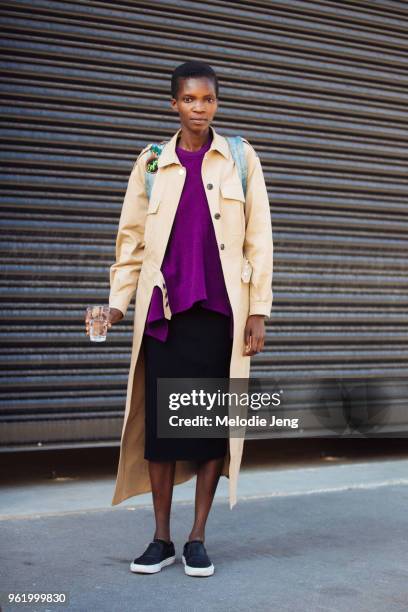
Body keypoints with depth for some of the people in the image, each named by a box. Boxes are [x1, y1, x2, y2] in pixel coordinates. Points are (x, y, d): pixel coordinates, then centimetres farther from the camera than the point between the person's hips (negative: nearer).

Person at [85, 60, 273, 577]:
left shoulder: (240, 159, 7)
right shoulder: (152, 163, 10)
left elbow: (258, 238, 4)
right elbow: (132, 237, 10)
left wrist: (258, 310, -2)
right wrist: (118, 300, -1)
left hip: (220, 310, 0)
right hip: (165, 310, 1)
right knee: (161, 420, 0)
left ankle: (197, 539, 13)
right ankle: (161, 539, 12)